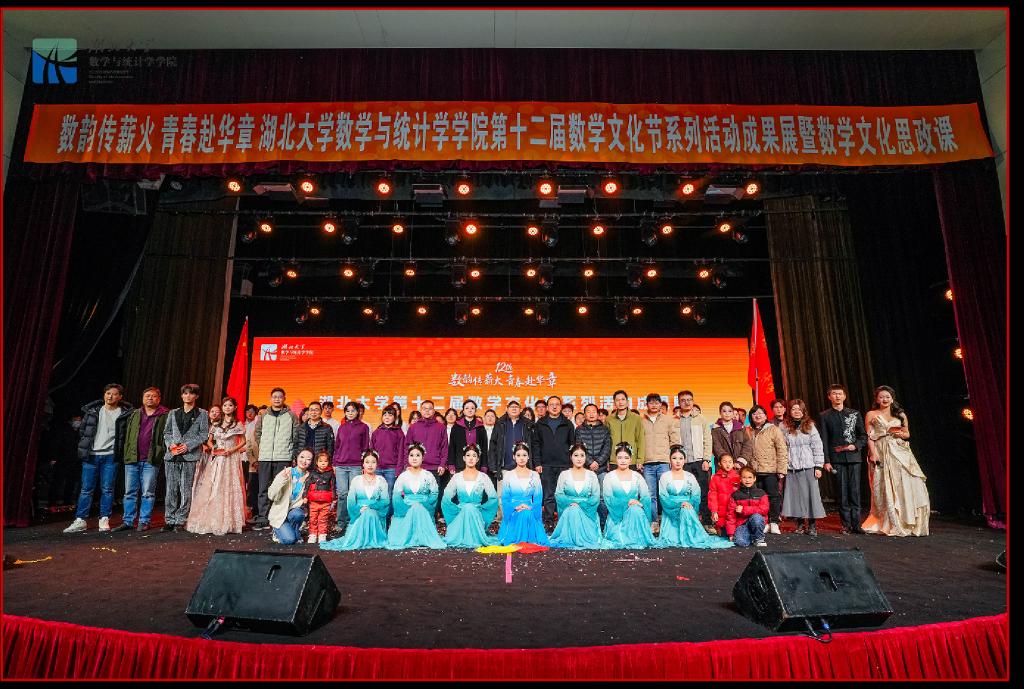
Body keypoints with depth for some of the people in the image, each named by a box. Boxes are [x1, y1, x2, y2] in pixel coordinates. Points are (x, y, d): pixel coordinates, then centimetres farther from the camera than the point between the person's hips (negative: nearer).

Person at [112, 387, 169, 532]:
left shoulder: (165, 416, 1)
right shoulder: (134, 415, 15)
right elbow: (126, 435, 17)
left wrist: (163, 454, -10)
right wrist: (125, 454, 8)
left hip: (151, 460, -4)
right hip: (132, 459, 4)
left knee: (148, 493, 0)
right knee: (130, 492, 8)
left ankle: (144, 522, 9)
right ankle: (128, 521, 16)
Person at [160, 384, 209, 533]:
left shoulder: (202, 414, 6)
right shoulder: (173, 413, 17)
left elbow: (204, 435, 1)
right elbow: (166, 432, 16)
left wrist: (188, 446, -10)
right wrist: (170, 444, -3)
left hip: (190, 456, -3)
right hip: (172, 456, 3)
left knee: (185, 491, -4)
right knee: (171, 490, 4)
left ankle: (180, 521, 4)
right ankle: (169, 520, 12)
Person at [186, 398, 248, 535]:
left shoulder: (238, 424, 2)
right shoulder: (215, 424, 11)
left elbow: (243, 442, 4)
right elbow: (209, 440, 17)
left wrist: (231, 450, -10)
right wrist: (212, 448, -3)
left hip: (230, 458, -3)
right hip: (216, 458, 4)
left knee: (228, 488, -5)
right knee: (212, 489, 0)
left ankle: (226, 522, 2)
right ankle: (212, 521, 8)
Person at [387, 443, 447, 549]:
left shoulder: (428, 476, 6)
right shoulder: (403, 476, 8)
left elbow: (434, 494, -1)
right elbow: (396, 497, 0)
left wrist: (422, 505, -17)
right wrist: (408, 508, -16)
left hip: (424, 510, 0)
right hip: (406, 510, 0)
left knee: (419, 511, -32)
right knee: (412, 510, -31)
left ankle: (424, 539, -25)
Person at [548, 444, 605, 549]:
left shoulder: (592, 475, 8)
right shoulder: (564, 474, 8)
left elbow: (596, 497, 0)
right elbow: (558, 495, -1)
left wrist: (580, 504, -14)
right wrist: (571, 502, -17)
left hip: (587, 511, 0)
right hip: (568, 511, 0)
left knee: (577, 512, -33)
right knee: (572, 512, -34)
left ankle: (583, 539, -18)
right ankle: (570, 539, -20)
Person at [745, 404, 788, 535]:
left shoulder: (774, 430, -3)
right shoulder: (749, 432, 11)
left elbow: (782, 451, -6)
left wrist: (781, 469, -11)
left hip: (771, 470, -4)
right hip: (755, 471, 4)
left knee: (773, 496, 1)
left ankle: (774, 523, 12)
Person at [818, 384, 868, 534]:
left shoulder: (855, 414, 11)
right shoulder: (824, 416, 5)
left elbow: (864, 436, 12)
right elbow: (823, 440, 1)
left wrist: (855, 446, -8)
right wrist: (826, 461, -5)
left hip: (853, 457, 1)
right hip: (836, 459, -1)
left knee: (855, 491, -1)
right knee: (842, 492, 1)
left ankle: (856, 525, 5)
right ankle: (846, 525, 8)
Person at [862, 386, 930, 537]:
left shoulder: (901, 414, 13)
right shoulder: (871, 414, 5)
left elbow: (907, 434, 18)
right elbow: (869, 436, 0)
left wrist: (900, 433, -5)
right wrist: (873, 452, -11)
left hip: (900, 452, 2)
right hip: (881, 453, -2)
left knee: (907, 485, -7)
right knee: (885, 488, -3)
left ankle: (909, 523, 6)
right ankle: (890, 524, 4)